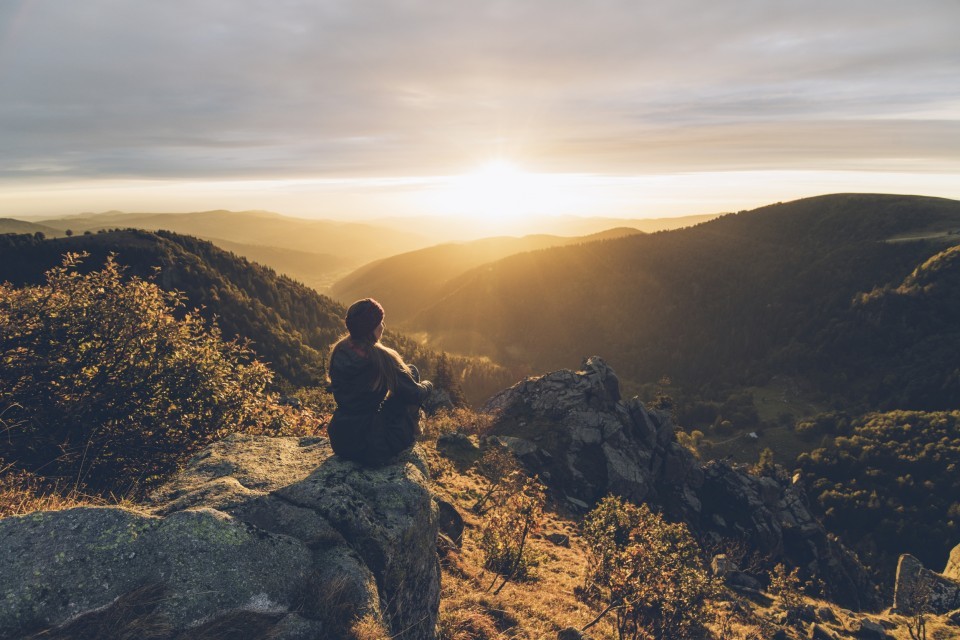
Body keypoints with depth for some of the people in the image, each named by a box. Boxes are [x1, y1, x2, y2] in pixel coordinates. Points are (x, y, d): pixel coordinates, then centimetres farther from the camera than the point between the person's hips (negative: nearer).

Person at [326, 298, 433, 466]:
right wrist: (427, 385, 12)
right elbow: (416, 395, -11)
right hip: (371, 448, -7)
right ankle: (411, 430, 20)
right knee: (411, 371, 6)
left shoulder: (338, 351, -2)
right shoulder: (380, 357, -21)